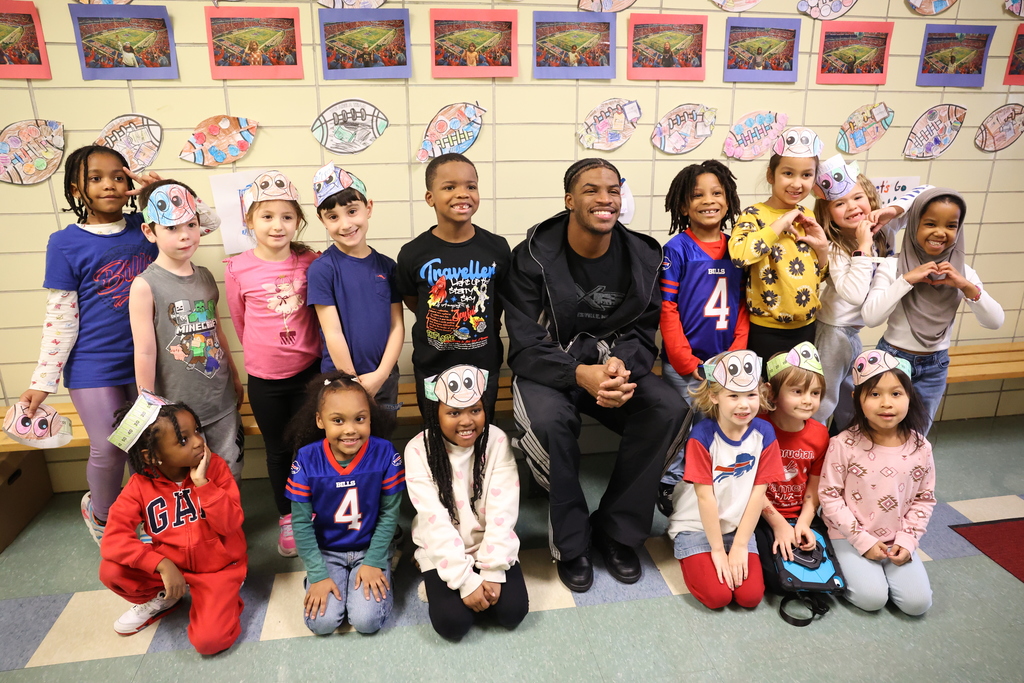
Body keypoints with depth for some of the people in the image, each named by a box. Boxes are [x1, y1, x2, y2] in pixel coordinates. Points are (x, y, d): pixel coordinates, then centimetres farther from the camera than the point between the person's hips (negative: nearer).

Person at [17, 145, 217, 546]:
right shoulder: (66, 243, -7)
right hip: (95, 367, -3)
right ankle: (101, 516, 32)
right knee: (109, 451, 2)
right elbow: (60, 318, -5)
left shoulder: (145, 226, 1)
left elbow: (209, 221, 4)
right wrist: (42, 381, -6)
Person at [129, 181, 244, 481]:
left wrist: (235, 376, 20)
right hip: (177, 408, -5)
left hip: (222, 402, 5)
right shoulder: (145, 286, -13)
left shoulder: (205, 277, 4)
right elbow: (145, 353, -12)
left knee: (230, 475, 15)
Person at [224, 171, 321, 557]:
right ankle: (286, 519, 33)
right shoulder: (238, 269, -8)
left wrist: (303, 348, 7)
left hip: (308, 370, 0)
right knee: (278, 450, 14)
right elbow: (239, 321, 6)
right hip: (264, 379, 0)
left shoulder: (310, 262, -6)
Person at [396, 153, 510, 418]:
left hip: (484, 364, 0)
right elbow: (410, 298, 3)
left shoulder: (497, 248, -10)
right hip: (432, 366, 0)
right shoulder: (413, 253, -12)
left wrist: (487, 327, 1)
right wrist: (438, 324, -1)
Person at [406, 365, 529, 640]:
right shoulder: (419, 450, -15)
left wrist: (492, 571, -19)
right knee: (452, 623, -17)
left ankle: (485, 576, 13)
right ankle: (436, 581, 13)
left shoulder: (497, 442, -12)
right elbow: (435, 520, -18)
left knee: (513, 612, -15)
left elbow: (502, 512, -14)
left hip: (491, 544, 1)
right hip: (444, 550, -1)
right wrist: (465, 579, -22)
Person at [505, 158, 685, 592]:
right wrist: (581, 374, -34)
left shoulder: (643, 257, -1)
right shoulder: (534, 256, -11)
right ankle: (571, 544, -10)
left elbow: (643, 332, 2)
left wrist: (621, 364, -24)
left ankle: (618, 533, -4)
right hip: (550, 368, -3)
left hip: (616, 364, 3)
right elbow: (525, 347, -15)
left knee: (668, 409, -25)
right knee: (549, 419, -36)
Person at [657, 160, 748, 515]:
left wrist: (737, 353, -2)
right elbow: (667, 309, -10)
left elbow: (742, 306, 10)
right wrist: (687, 362, -12)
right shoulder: (677, 249, -8)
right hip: (684, 364, -5)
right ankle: (668, 486, 21)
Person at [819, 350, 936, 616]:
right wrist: (862, 540, -14)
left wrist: (907, 540, -7)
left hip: (897, 541, 4)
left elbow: (924, 498, 3)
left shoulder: (919, 448, -7)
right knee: (872, 598, -17)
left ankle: (881, 570, 19)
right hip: (850, 537, -3)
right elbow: (829, 495, -13)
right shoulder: (843, 445, -18)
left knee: (918, 602, -8)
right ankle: (846, 569, 13)